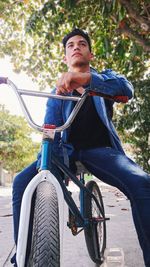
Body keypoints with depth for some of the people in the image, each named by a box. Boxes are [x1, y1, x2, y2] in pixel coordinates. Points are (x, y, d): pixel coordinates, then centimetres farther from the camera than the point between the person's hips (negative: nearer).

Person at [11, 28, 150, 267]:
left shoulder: (105, 77, 10)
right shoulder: (58, 92, 13)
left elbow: (126, 89, -16)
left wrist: (87, 79, -35)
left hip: (100, 149, -2)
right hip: (68, 151, 2)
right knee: (23, 182, -22)